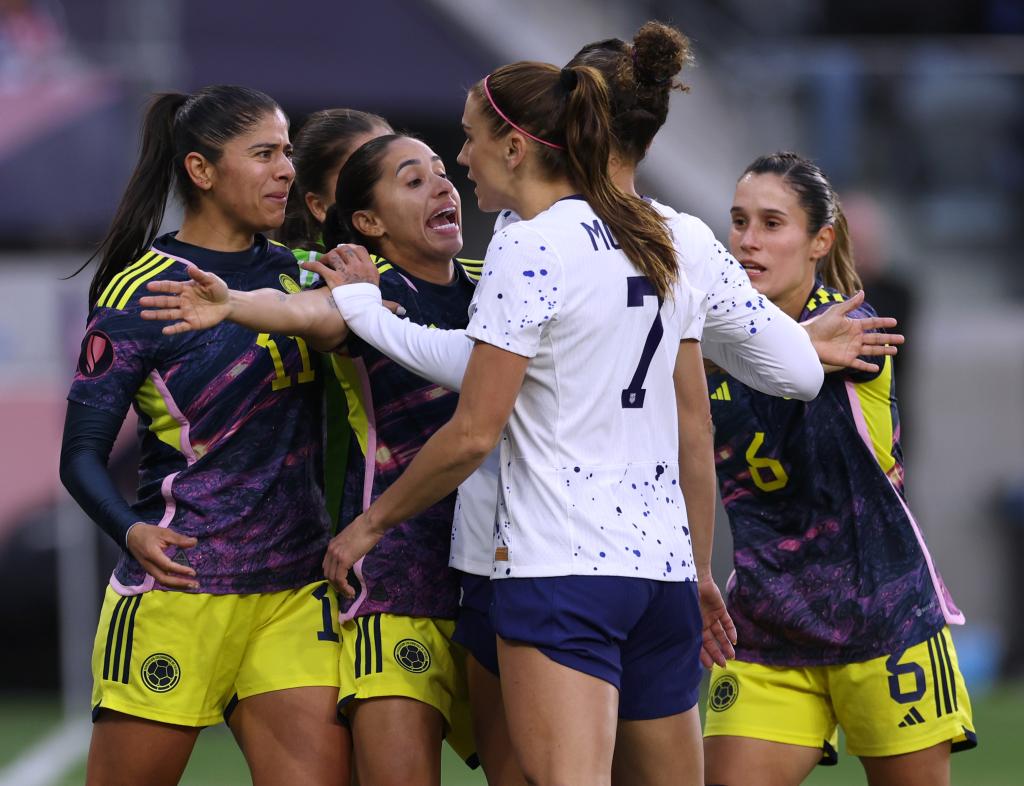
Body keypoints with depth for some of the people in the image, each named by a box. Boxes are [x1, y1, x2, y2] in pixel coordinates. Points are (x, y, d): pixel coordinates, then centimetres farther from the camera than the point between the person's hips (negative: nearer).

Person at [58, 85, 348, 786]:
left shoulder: (296, 272, 13)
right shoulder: (141, 290, -4)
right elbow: (82, 454, -5)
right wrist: (132, 531, -24)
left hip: (296, 589, 5)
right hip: (180, 585, -5)